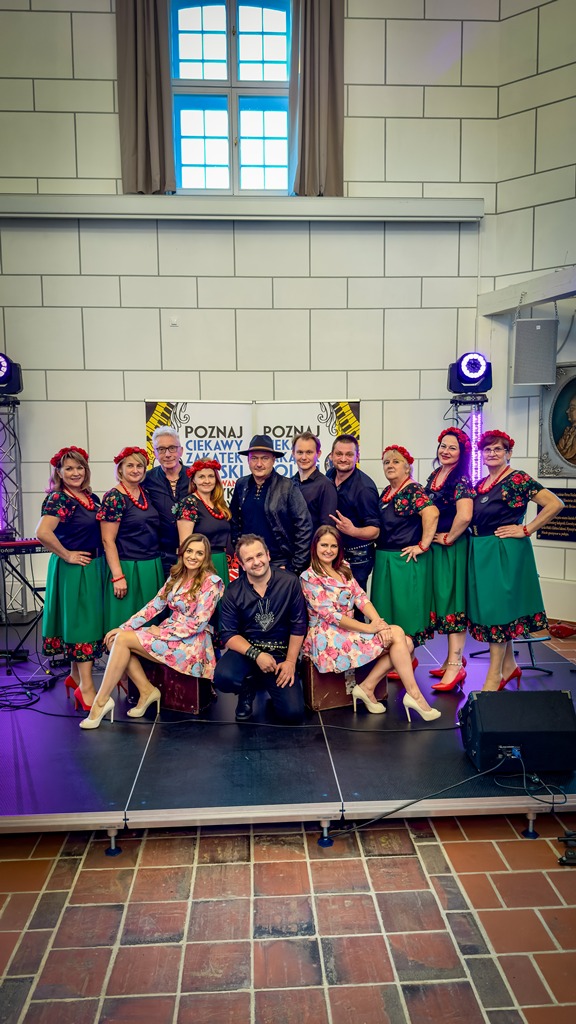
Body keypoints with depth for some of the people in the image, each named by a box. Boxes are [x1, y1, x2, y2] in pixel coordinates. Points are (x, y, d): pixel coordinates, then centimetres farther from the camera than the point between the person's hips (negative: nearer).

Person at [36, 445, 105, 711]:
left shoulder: (92, 498, 8)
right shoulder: (58, 499, -15)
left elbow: (100, 532, 22)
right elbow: (42, 533, -30)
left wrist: (101, 560, 8)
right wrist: (66, 555, -20)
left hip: (94, 568, 7)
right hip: (73, 569, -7)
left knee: (86, 621, 15)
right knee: (82, 621, -4)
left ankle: (76, 676, 29)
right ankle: (85, 687, 5)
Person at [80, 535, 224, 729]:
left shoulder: (211, 582, -12)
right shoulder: (176, 576, 9)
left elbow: (197, 624, -17)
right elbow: (154, 605, 5)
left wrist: (160, 632, -14)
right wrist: (123, 627, -6)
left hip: (192, 644, -7)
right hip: (169, 634, 7)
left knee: (123, 640, -19)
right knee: (116, 638, -13)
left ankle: (101, 701, -10)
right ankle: (146, 691, -6)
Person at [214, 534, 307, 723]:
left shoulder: (289, 582, -7)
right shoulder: (233, 592, -6)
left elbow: (298, 625, -3)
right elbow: (229, 634, -7)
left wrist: (290, 661, -9)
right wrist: (256, 655, -21)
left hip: (281, 652, 0)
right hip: (246, 649, 0)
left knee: (293, 713, -16)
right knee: (223, 677, -33)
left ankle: (268, 685, 19)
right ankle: (249, 687, 7)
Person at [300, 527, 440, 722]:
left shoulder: (344, 568, 14)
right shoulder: (309, 577, -8)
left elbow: (361, 597, 3)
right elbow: (329, 615, -17)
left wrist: (378, 621, -17)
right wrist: (369, 628, -22)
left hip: (348, 630, 7)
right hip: (327, 639, -7)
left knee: (404, 644, -12)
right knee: (396, 634, -19)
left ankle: (367, 687, -10)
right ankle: (413, 695, -13)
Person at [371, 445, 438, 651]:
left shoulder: (413, 491, -14)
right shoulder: (386, 492, 12)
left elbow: (431, 513, -29)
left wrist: (423, 546, -25)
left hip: (406, 560, -8)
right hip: (384, 559, 8)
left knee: (405, 609, 2)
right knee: (387, 606, 14)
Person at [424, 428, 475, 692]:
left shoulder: (461, 480, -14)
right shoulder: (434, 476, 11)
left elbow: (464, 516, -28)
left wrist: (449, 539, -15)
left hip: (453, 548, -8)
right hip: (434, 547, 8)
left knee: (452, 601, -5)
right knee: (441, 599, 13)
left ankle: (455, 665, 2)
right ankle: (453, 656, 25)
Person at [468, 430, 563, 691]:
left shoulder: (518, 479, -9)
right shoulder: (480, 484, 13)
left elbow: (555, 504, -16)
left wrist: (526, 530, -14)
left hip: (504, 552, -8)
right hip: (480, 552, 8)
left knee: (497, 608, -5)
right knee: (487, 607, 12)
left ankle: (494, 676, 4)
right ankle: (509, 665, 27)